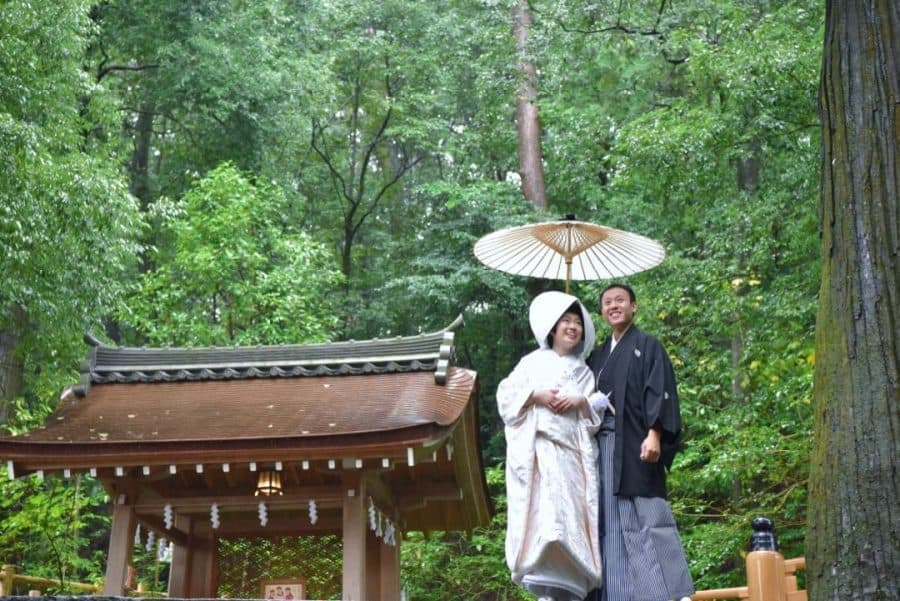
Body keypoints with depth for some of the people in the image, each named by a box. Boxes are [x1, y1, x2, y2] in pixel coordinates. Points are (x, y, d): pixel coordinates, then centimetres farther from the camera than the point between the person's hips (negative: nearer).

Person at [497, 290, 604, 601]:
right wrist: (536, 396, -10)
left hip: (572, 452, 3)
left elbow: (600, 411, 14)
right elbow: (506, 394, 4)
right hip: (538, 449, -3)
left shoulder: (583, 370, 19)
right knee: (543, 513, -15)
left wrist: (582, 402, -6)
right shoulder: (533, 362, 11)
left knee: (571, 515, -4)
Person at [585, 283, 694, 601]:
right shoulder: (597, 356, 22)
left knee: (647, 518, -11)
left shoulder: (648, 346, 5)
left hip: (635, 443, -6)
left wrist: (654, 434, -19)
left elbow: (659, 392, -6)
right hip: (604, 446, 6)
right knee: (611, 521, 1)